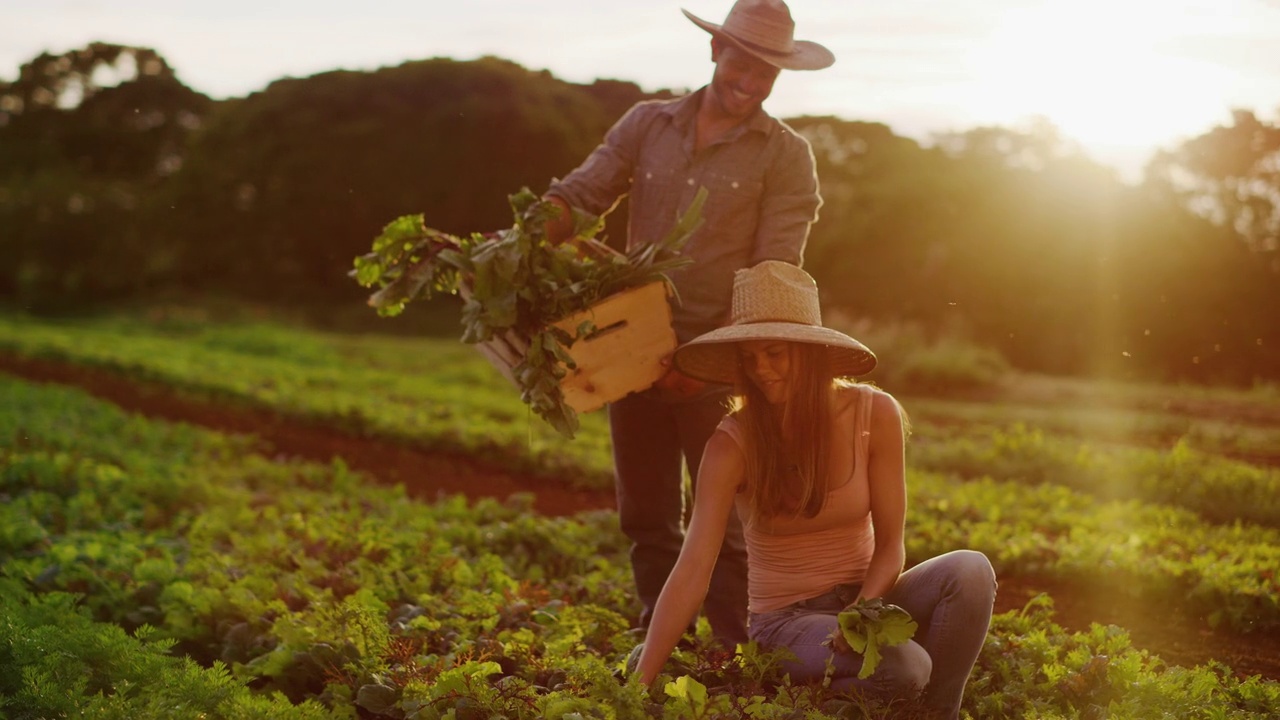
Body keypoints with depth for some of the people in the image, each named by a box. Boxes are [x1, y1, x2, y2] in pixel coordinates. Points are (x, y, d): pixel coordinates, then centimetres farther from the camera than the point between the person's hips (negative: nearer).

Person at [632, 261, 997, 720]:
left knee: (970, 570, -26)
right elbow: (692, 570, -22)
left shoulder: (875, 415, -10)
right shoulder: (733, 444, -15)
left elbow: (889, 544, -6)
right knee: (903, 667, -32)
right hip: (786, 618, -3)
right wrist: (640, 683, -31)